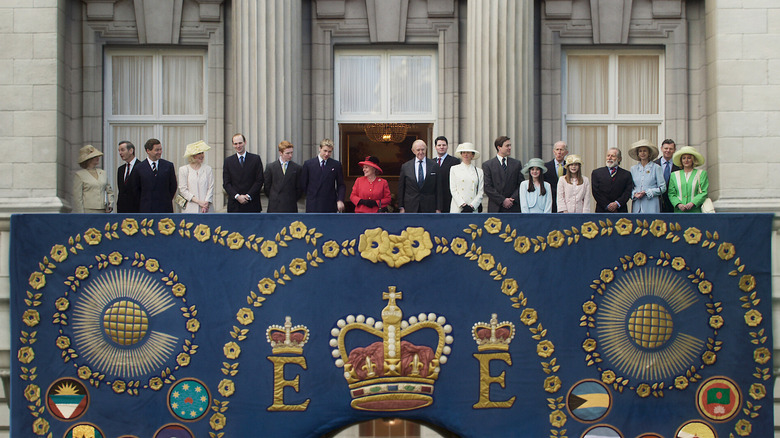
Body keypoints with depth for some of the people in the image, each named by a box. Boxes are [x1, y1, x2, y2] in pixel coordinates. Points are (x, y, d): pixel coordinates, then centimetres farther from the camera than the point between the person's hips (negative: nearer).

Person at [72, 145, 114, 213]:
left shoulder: (103, 173, 16)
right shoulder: (79, 175, 1)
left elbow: (109, 191, 24)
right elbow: (77, 198, -3)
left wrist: (110, 204, 6)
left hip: (103, 211, 4)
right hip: (87, 211, -4)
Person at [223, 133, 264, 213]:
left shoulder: (256, 159, 4)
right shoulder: (228, 161, 8)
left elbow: (259, 181, 0)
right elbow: (226, 183, 4)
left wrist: (248, 196, -10)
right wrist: (237, 196, -11)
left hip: (252, 205, -1)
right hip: (234, 205, 1)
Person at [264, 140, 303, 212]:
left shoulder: (297, 168, 3)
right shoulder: (270, 167, 3)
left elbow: (299, 188, 6)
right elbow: (267, 186, 7)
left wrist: (293, 200, 4)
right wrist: (273, 199, 6)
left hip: (290, 207, 0)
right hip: (274, 207, 0)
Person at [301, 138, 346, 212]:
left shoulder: (336, 165, 5)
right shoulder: (308, 164, 3)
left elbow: (341, 185, 6)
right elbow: (303, 184, 8)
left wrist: (340, 200, -8)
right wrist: (311, 196, 4)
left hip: (330, 206, 1)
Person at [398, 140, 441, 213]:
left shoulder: (434, 166, 3)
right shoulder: (405, 167, 6)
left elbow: (438, 189, 3)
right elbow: (401, 189, 8)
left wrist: (438, 208, 0)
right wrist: (401, 207, 3)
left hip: (429, 208, 0)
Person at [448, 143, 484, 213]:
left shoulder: (479, 172, 11)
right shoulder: (454, 169, 9)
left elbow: (481, 192, 7)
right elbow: (453, 190, 2)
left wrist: (472, 206, -8)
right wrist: (463, 205, -9)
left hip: (473, 209, 1)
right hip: (457, 209, -1)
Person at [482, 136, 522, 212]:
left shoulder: (517, 164, 12)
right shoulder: (487, 165, 3)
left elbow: (521, 185, 8)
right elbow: (487, 187, -4)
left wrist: (512, 199, -8)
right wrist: (502, 200, -11)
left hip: (513, 208, 2)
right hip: (495, 209, -2)